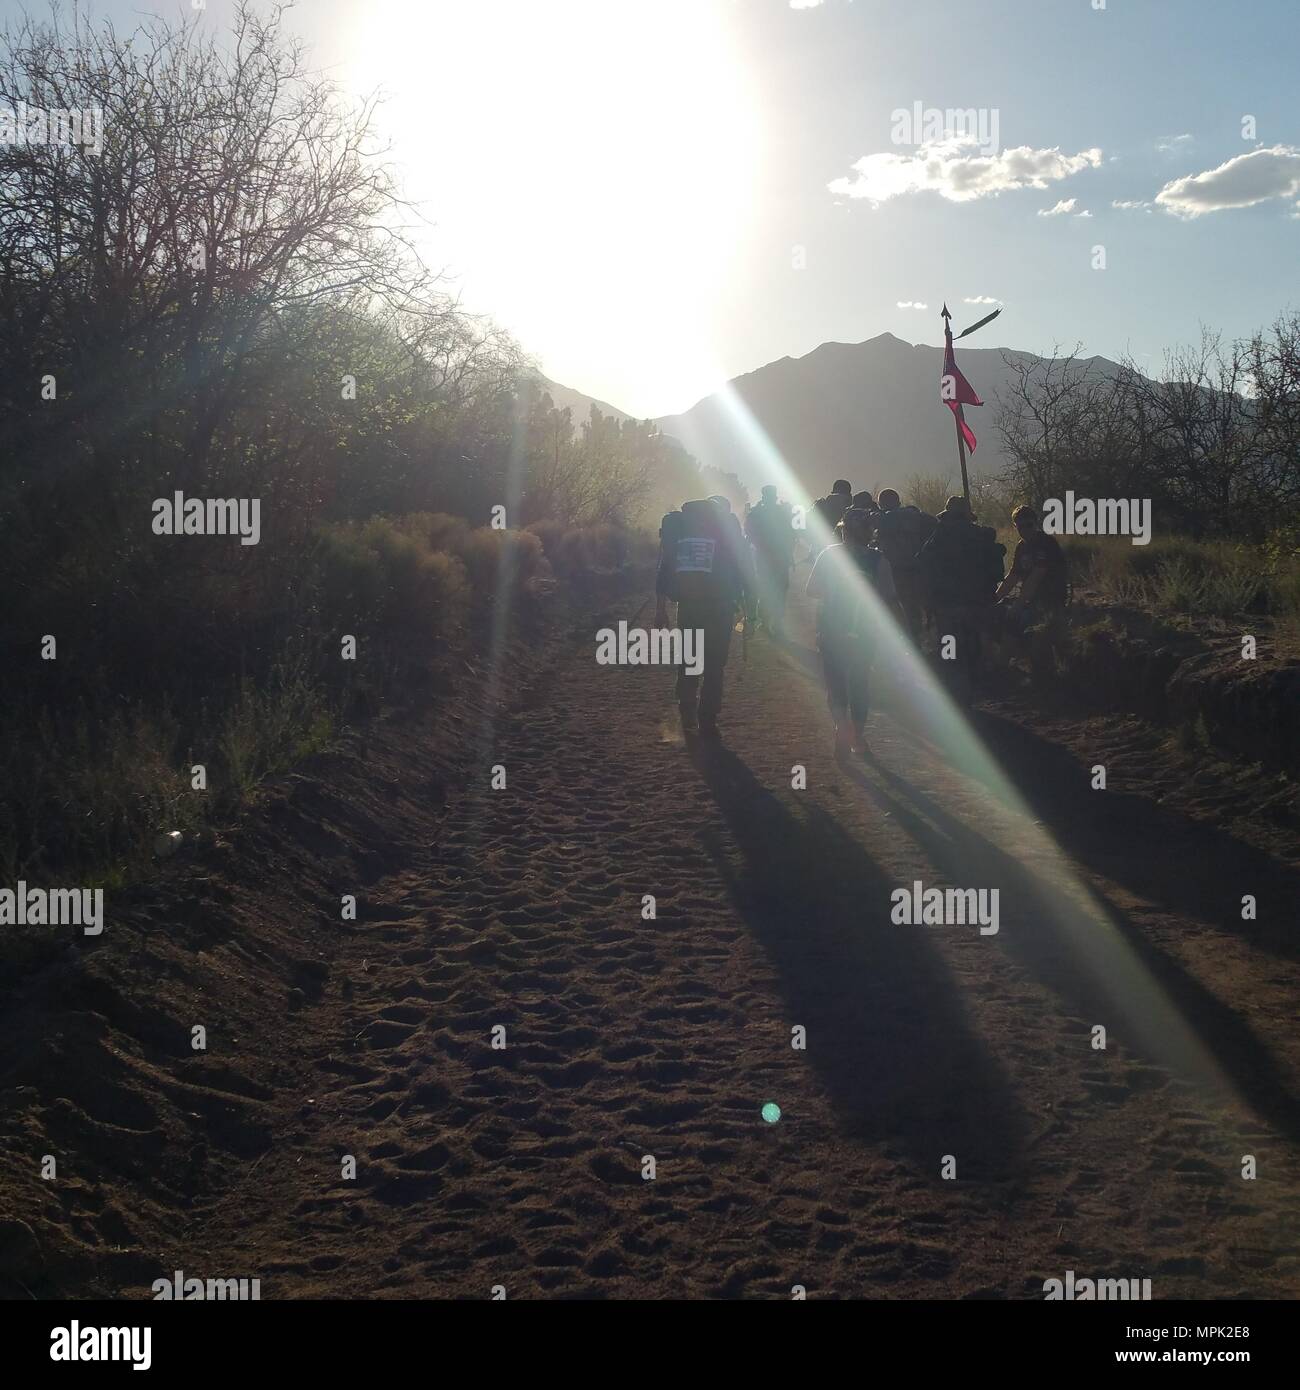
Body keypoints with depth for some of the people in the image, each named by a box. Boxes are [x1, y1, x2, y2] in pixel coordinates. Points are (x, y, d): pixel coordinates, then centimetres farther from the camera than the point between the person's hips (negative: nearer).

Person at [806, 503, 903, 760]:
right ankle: (858, 736, 24)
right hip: (864, 631, 1)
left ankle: (842, 725, -21)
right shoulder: (878, 560, -5)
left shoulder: (829, 554, -6)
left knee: (835, 681, 5)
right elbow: (890, 601, -6)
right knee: (859, 682, 17)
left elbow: (812, 590, -1)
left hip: (831, 630, -1)